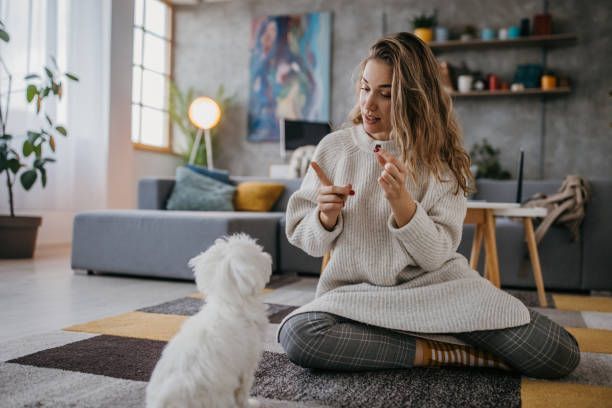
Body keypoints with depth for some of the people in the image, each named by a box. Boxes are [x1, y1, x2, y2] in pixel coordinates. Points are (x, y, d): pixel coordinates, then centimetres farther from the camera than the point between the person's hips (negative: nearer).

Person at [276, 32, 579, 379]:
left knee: (560, 354, -18)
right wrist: (326, 217, -19)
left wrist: (401, 201, -25)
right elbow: (306, 239, 4)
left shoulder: (441, 161, -1)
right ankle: (452, 354, -16)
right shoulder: (334, 148, 0)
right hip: (358, 292, 2)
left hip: (435, 285, -1)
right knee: (297, 333, -33)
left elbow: (436, 255, -8)